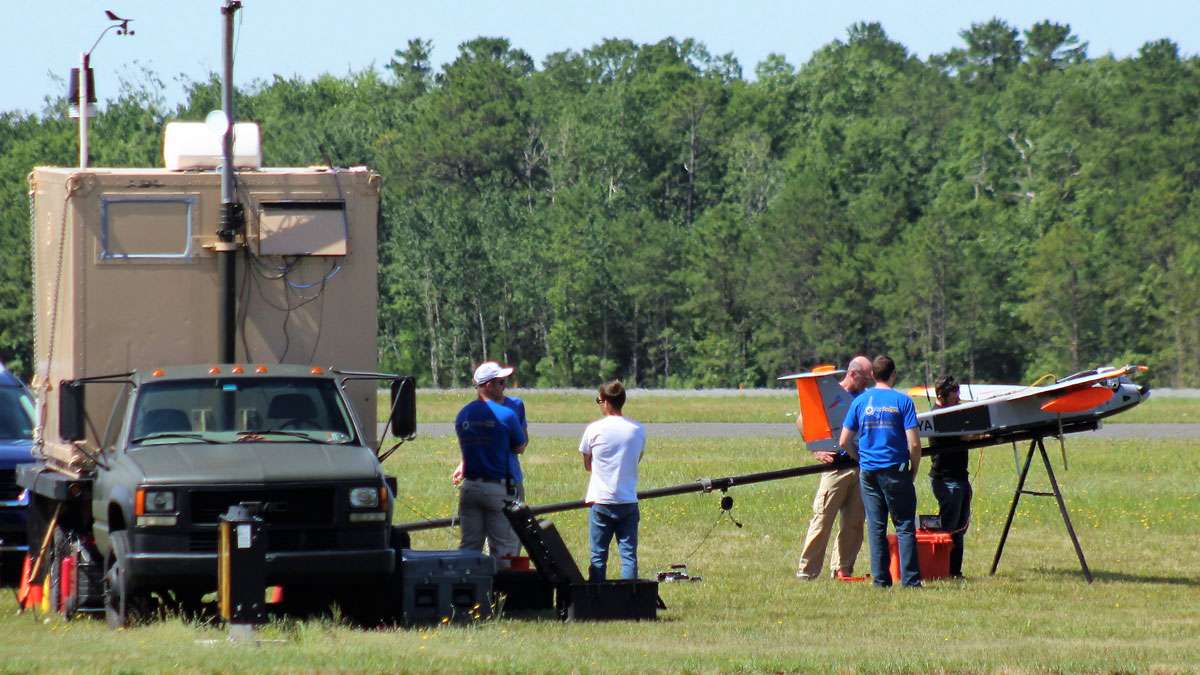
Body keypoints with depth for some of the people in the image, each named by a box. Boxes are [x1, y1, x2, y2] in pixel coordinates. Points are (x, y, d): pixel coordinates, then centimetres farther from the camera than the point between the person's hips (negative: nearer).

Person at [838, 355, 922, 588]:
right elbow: (914, 443, -9)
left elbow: (844, 441, 4)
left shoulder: (860, 401, 4)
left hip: (868, 471, 3)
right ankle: (910, 579, -4)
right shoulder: (902, 401, -5)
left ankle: (881, 579, 6)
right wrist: (913, 470, 5)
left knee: (876, 527, 8)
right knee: (905, 526, 1)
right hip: (895, 471, -3)